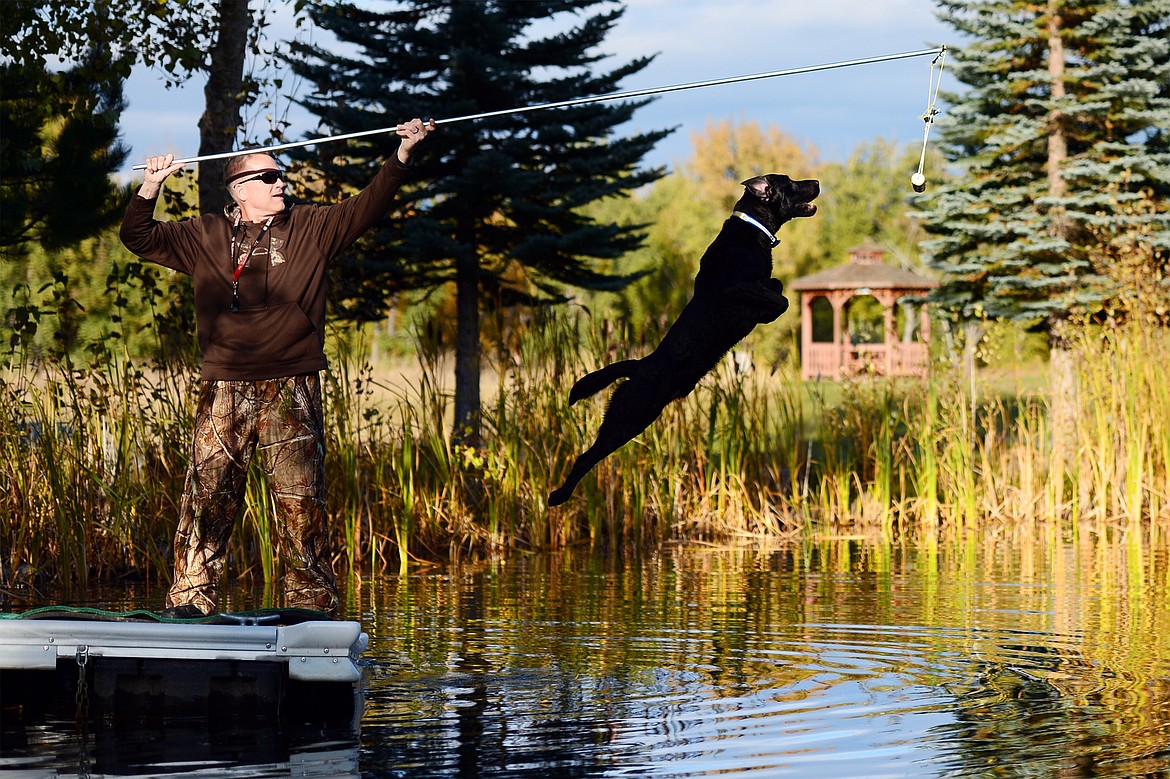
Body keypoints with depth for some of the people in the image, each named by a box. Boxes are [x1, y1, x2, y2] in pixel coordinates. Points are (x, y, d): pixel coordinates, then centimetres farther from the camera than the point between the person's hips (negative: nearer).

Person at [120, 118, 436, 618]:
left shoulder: (310, 230, 11)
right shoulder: (204, 237, 12)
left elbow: (367, 207, 4)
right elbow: (140, 239, 13)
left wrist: (402, 155, -7)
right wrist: (150, 189, -3)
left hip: (291, 389, 0)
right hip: (224, 390, 0)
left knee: (300, 503, -2)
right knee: (206, 497, -2)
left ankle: (311, 604, 2)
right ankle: (190, 600, 2)